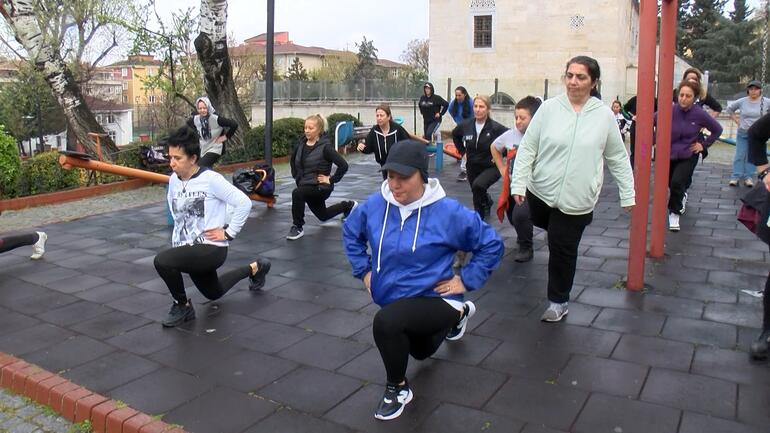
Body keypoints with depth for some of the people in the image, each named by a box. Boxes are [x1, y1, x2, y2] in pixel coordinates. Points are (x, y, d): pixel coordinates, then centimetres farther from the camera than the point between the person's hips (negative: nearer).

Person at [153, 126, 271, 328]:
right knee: (214, 293, 27)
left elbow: (244, 203, -20)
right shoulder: (173, 180, 1)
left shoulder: (210, 179, -20)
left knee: (162, 261, -29)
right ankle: (255, 268, 47)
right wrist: (177, 240, 11)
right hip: (189, 249, 8)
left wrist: (228, 233, -16)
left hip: (212, 248, -8)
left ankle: (183, 306, -3)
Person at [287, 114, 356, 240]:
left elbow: (343, 165, -23)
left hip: (321, 187, -7)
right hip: (306, 185, 7)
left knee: (297, 193, -33)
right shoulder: (301, 144, -1)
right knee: (323, 216, 24)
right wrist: (296, 176, 11)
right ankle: (348, 205, 48)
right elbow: (292, 160, 20)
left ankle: (298, 227, -14)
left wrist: (331, 180, -18)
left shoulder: (325, 147, -19)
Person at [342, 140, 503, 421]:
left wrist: (466, 280, -14)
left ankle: (398, 388, -7)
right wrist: (363, 270, 3)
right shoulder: (374, 205, -11)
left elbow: (492, 244, -12)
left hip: (434, 298, -6)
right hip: (393, 299, 6)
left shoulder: (447, 211, -22)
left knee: (386, 322, -36)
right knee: (421, 351, 32)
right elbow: (351, 232, 10)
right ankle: (458, 314, 57)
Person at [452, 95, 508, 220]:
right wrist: (462, 151, 9)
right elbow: (455, 135, 14)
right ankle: (487, 202, 59)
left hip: (491, 167, -5)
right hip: (472, 167, 5)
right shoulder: (466, 125, -7)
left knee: (478, 186, -33)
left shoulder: (495, 128, -21)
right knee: (478, 194, 21)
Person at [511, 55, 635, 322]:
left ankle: (559, 302, 21)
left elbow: (618, 158, 5)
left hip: (576, 200, -1)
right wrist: (519, 183, -10)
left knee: (563, 251, 3)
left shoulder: (604, 115, -3)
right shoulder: (549, 108, -4)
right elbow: (527, 149, -3)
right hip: (541, 191, 2)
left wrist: (628, 195, 6)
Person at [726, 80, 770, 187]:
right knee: (739, 155, 0)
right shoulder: (742, 101, -4)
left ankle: (748, 177, 11)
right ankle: (736, 177, 3)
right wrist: (736, 120, 4)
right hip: (742, 133, 1)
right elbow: (730, 109, 11)